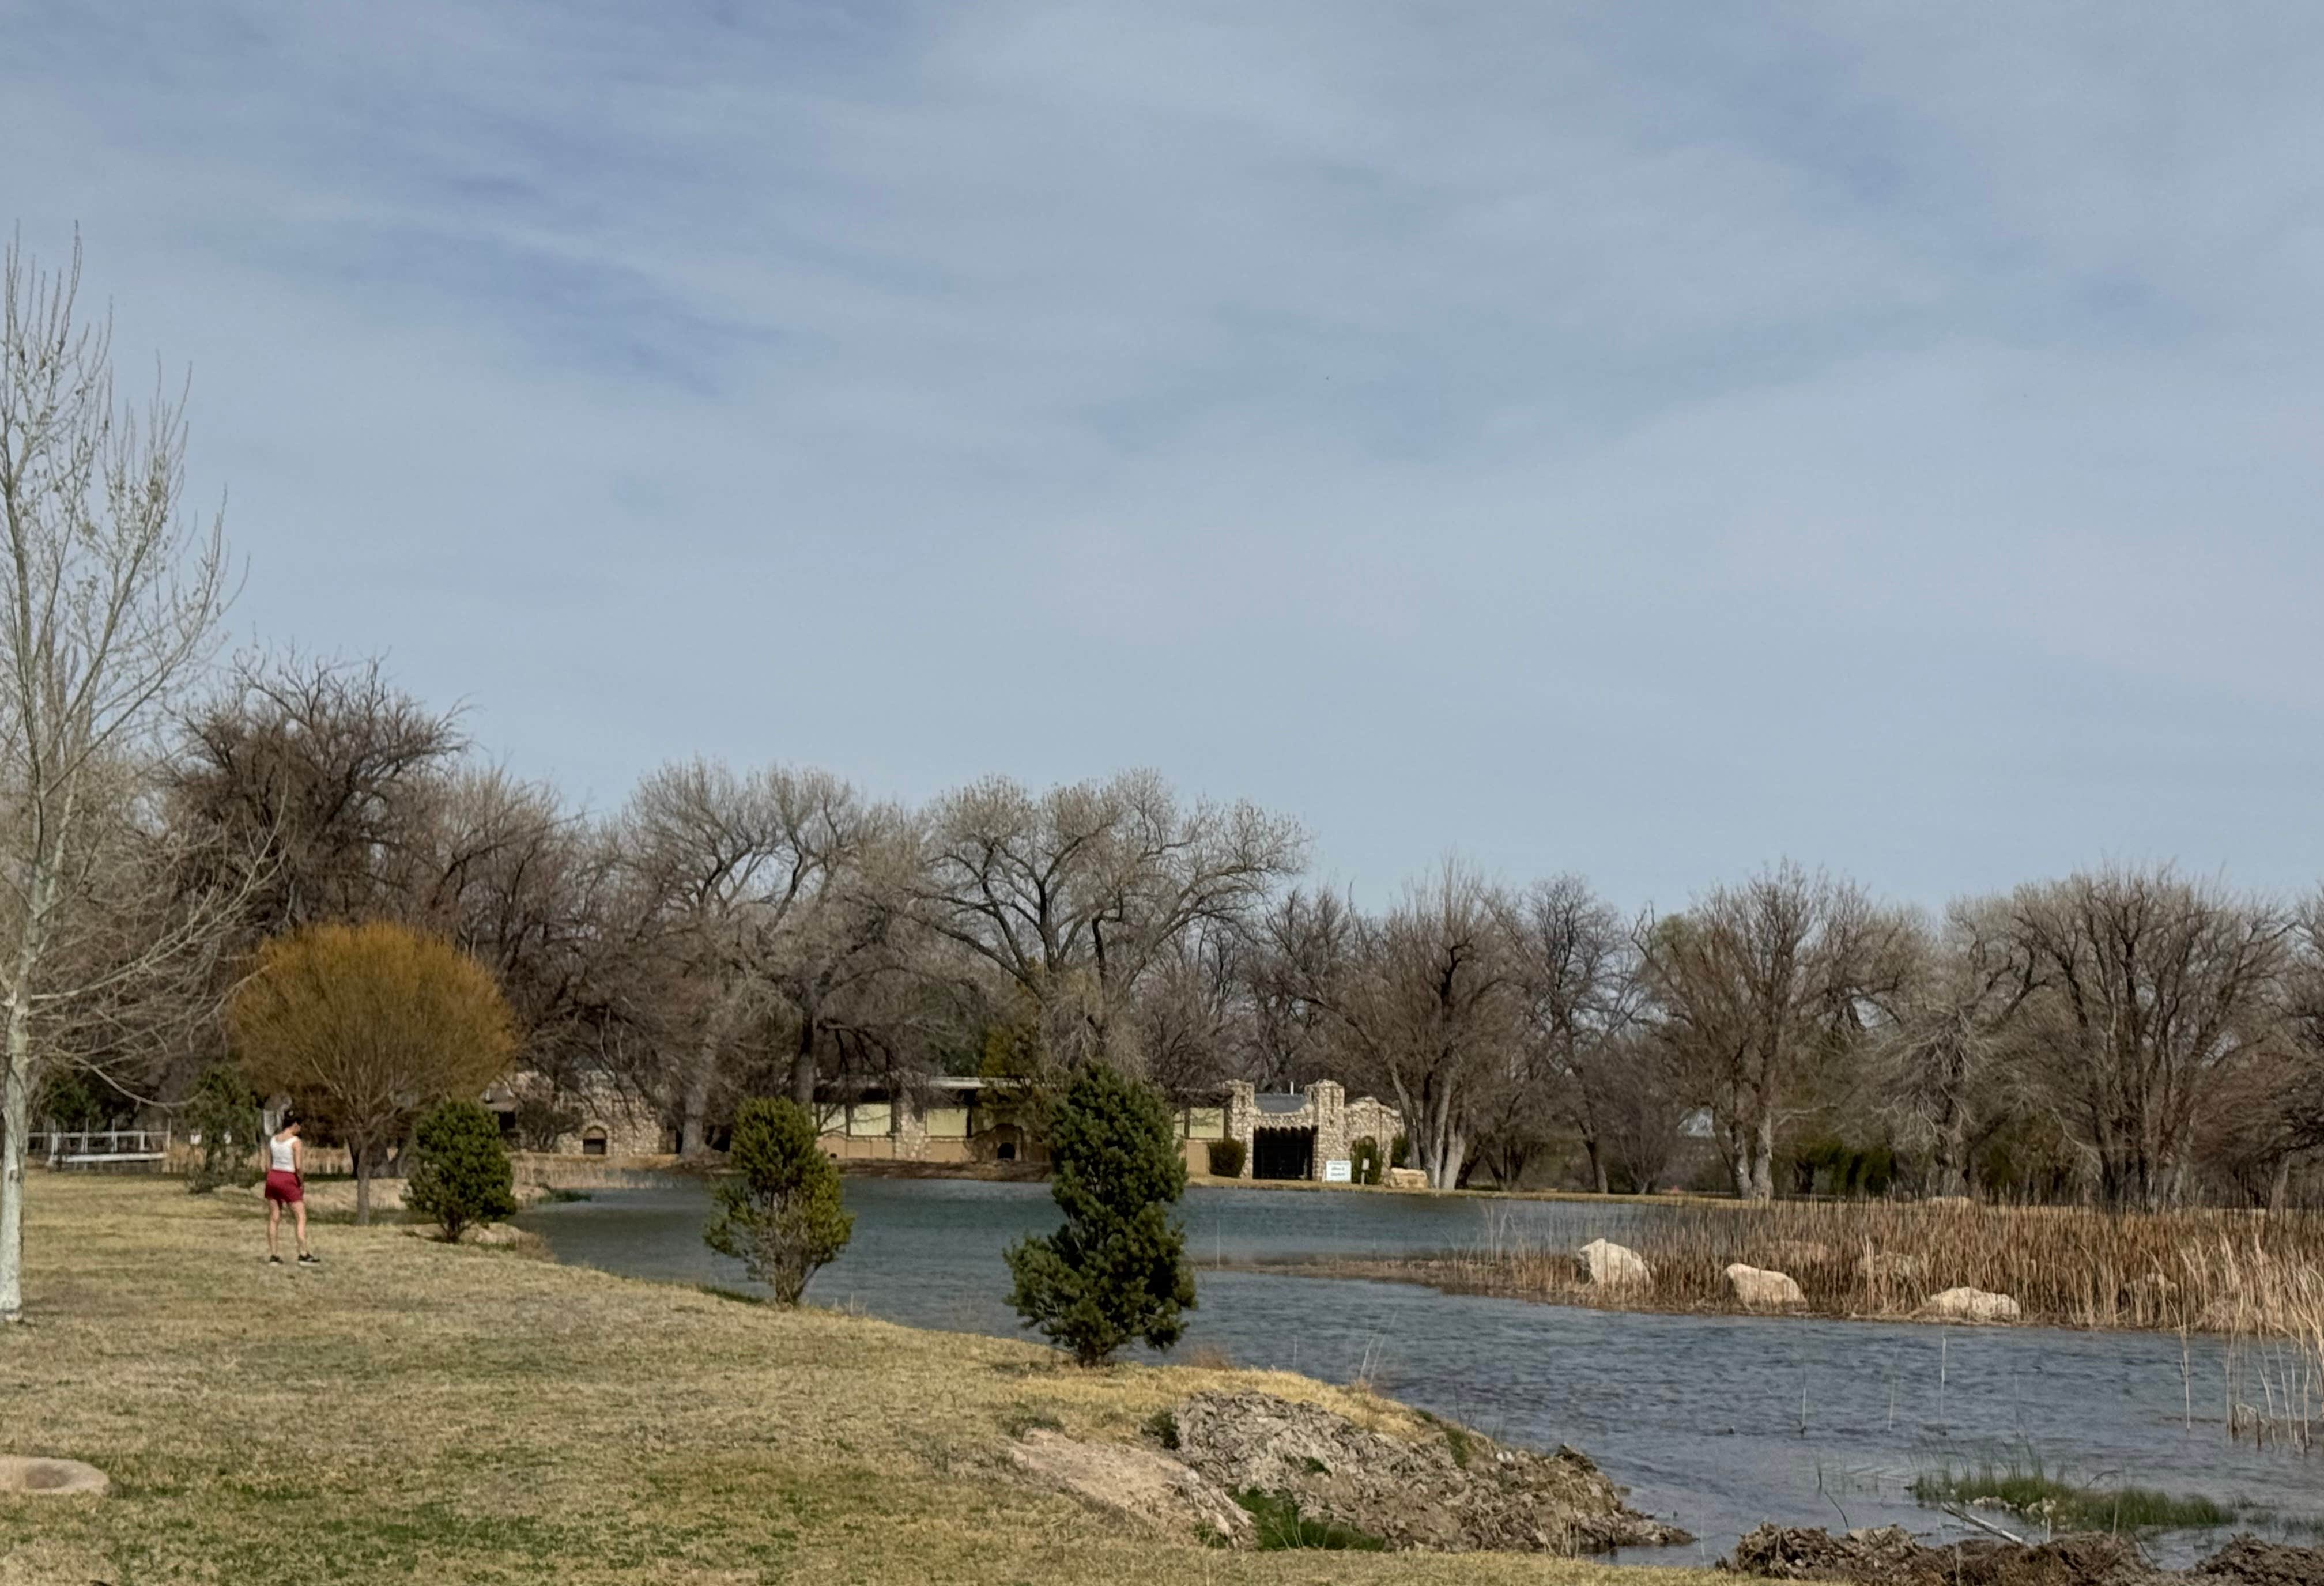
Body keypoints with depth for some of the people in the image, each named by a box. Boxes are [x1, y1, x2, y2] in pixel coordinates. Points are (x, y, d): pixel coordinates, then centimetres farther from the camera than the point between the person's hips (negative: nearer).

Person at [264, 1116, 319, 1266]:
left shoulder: (273, 1140, 7)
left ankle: (273, 1256, 8)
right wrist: (302, 1184, -4)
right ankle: (304, 1255, -3)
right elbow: (299, 1167, -18)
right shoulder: (296, 1142, -12)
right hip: (289, 1181, -6)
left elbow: (268, 1165, 9)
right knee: (302, 1218, 1)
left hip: (273, 1177, 6)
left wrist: (272, 1185, 16)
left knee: (274, 1219, 9)